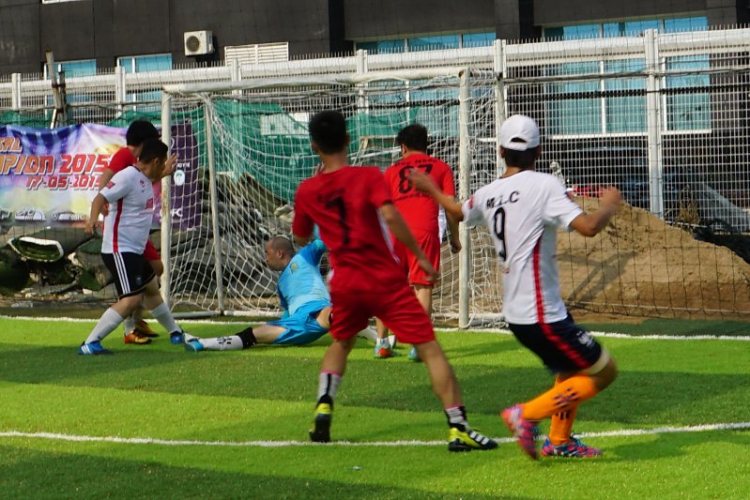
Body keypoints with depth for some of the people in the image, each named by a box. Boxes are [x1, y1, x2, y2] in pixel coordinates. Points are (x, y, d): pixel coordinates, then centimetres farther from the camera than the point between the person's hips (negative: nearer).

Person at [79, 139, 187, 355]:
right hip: (119, 250, -11)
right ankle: (89, 344, -23)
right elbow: (101, 197, -27)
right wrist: (93, 217, -44)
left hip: (134, 251, 11)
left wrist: (164, 173, 42)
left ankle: (175, 333, 48)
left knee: (152, 289, 27)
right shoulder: (128, 176, -17)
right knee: (131, 299, -21)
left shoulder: (144, 178, 12)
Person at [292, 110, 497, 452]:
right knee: (429, 348, -3)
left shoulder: (307, 191, 5)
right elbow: (390, 216, -22)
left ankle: (323, 407, 12)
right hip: (386, 280, -4)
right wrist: (421, 256, -15)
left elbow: (301, 238, 19)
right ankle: (458, 428, -10)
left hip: (345, 284, 4)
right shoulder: (368, 177, -6)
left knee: (340, 344, 30)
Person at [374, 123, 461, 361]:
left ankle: (381, 342, 12)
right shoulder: (441, 168, 14)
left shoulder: (393, 170, 18)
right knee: (422, 287, -1)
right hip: (425, 232, -2)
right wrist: (454, 237, 12)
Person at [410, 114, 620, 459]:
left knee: (571, 370, 27)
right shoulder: (544, 186, -15)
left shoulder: (488, 195, 6)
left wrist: (430, 189, 49)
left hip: (515, 311, 8)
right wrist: (609, 206, -3)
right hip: (541, 315, -8)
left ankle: (560, 441, 32)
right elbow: (588, 227, -25)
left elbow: (458, 211, 29)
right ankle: (528, 415, -3)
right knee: (604, 372, 0)